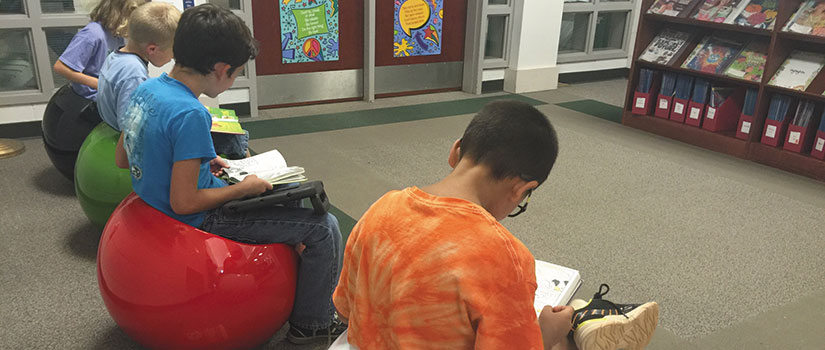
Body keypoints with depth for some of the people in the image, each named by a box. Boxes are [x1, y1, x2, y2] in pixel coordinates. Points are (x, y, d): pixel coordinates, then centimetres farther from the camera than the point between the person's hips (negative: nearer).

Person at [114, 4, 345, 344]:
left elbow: (122, 158, 10)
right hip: (201, 219, -9)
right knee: (323, 227, -4)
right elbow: (184, 203, -27)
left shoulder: (145, 89, -2)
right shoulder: (190, 115, -29)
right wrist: (244, 187, -14)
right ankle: (311, 323, 12)